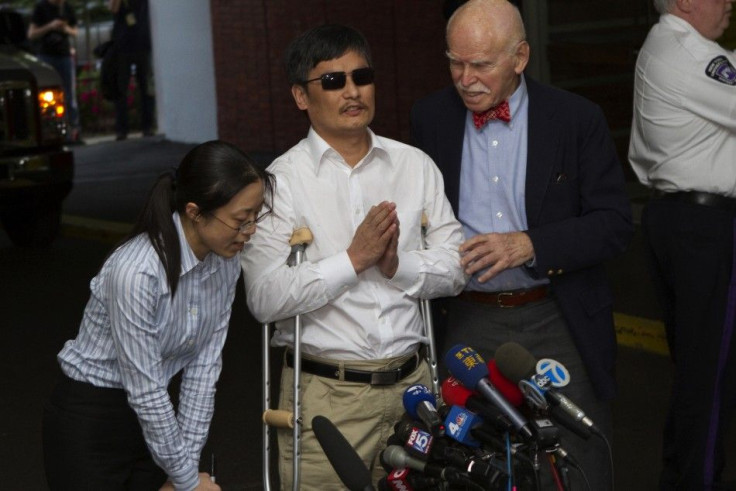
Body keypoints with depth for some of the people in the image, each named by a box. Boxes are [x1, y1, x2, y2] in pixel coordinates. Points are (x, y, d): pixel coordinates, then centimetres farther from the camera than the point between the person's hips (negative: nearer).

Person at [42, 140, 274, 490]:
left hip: (151, 419, 6)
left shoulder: (225, 261, -8)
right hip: (89, 422, -6)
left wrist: (187, 461, -6)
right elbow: (145, 391, -22)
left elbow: (204, 364, -4)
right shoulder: (137, 272, -29)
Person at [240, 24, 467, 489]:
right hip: (325, 393, -3)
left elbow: (454, 268, 4)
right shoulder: (282, 180, -6)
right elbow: (265, 298, -15)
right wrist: (354, 259, -19)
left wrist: (397, 264, -15)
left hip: (411, 381, 4)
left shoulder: (416, 165, 7)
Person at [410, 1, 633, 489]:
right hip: (468, 324, 2)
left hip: (559, 322, -2)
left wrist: (530, 245, -20)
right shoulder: (431, 118, 3)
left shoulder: (578, 118, -6)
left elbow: (615, 223, -7)